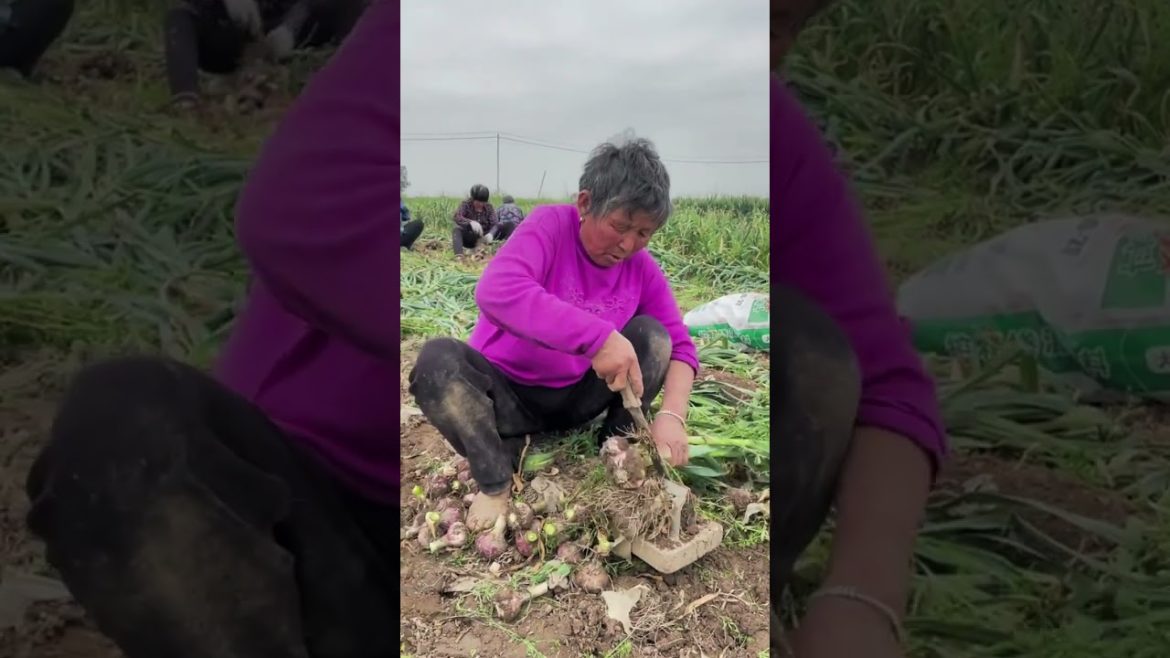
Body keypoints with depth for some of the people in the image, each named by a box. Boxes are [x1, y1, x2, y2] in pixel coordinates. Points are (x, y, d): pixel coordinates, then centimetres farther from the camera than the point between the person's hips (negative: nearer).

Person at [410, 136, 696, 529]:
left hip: (577, 396, 4)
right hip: (506, 394, -3)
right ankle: (496, 482, -18)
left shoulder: (641, 267, -6)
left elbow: (679, 345, -6)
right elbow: (496, 291, -40)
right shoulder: (549, 227, -20)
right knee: (436, 360, -33)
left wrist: (672, 415, -27)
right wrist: (599, 337, -48)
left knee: (652, 334, -16)